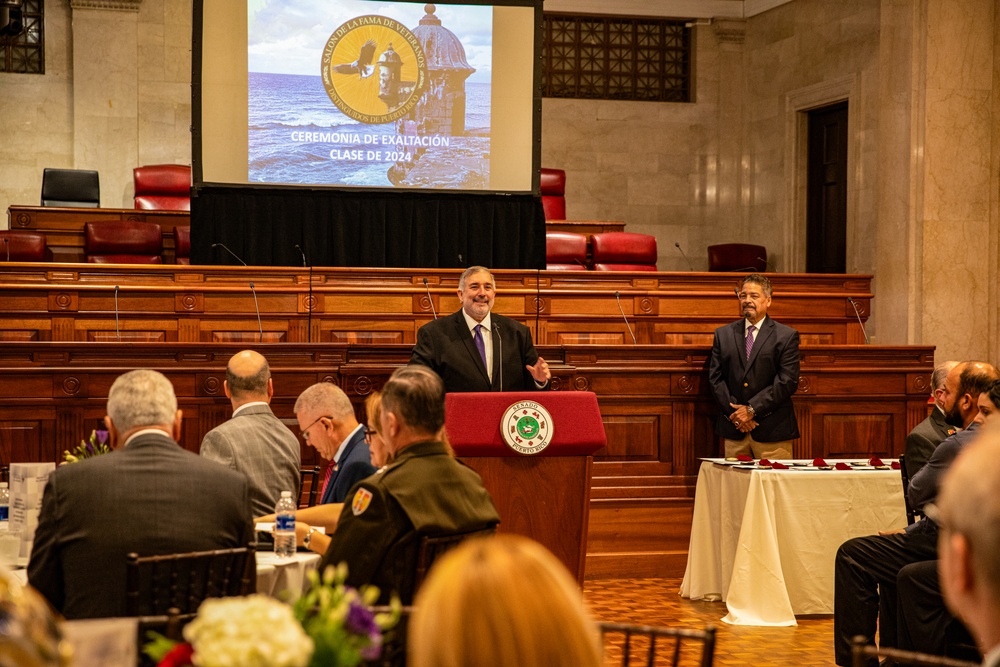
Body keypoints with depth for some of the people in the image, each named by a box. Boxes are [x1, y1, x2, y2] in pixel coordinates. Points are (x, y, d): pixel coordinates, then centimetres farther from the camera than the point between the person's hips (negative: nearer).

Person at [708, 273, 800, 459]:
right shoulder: (723, 334, 12)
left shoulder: (787, 336, 2)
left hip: (772, 430, -3)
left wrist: (752, 409, -11)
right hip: (733, 430, 3)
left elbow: (788, 381, -6)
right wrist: (734, 412, -6)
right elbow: (715, 378, 7)